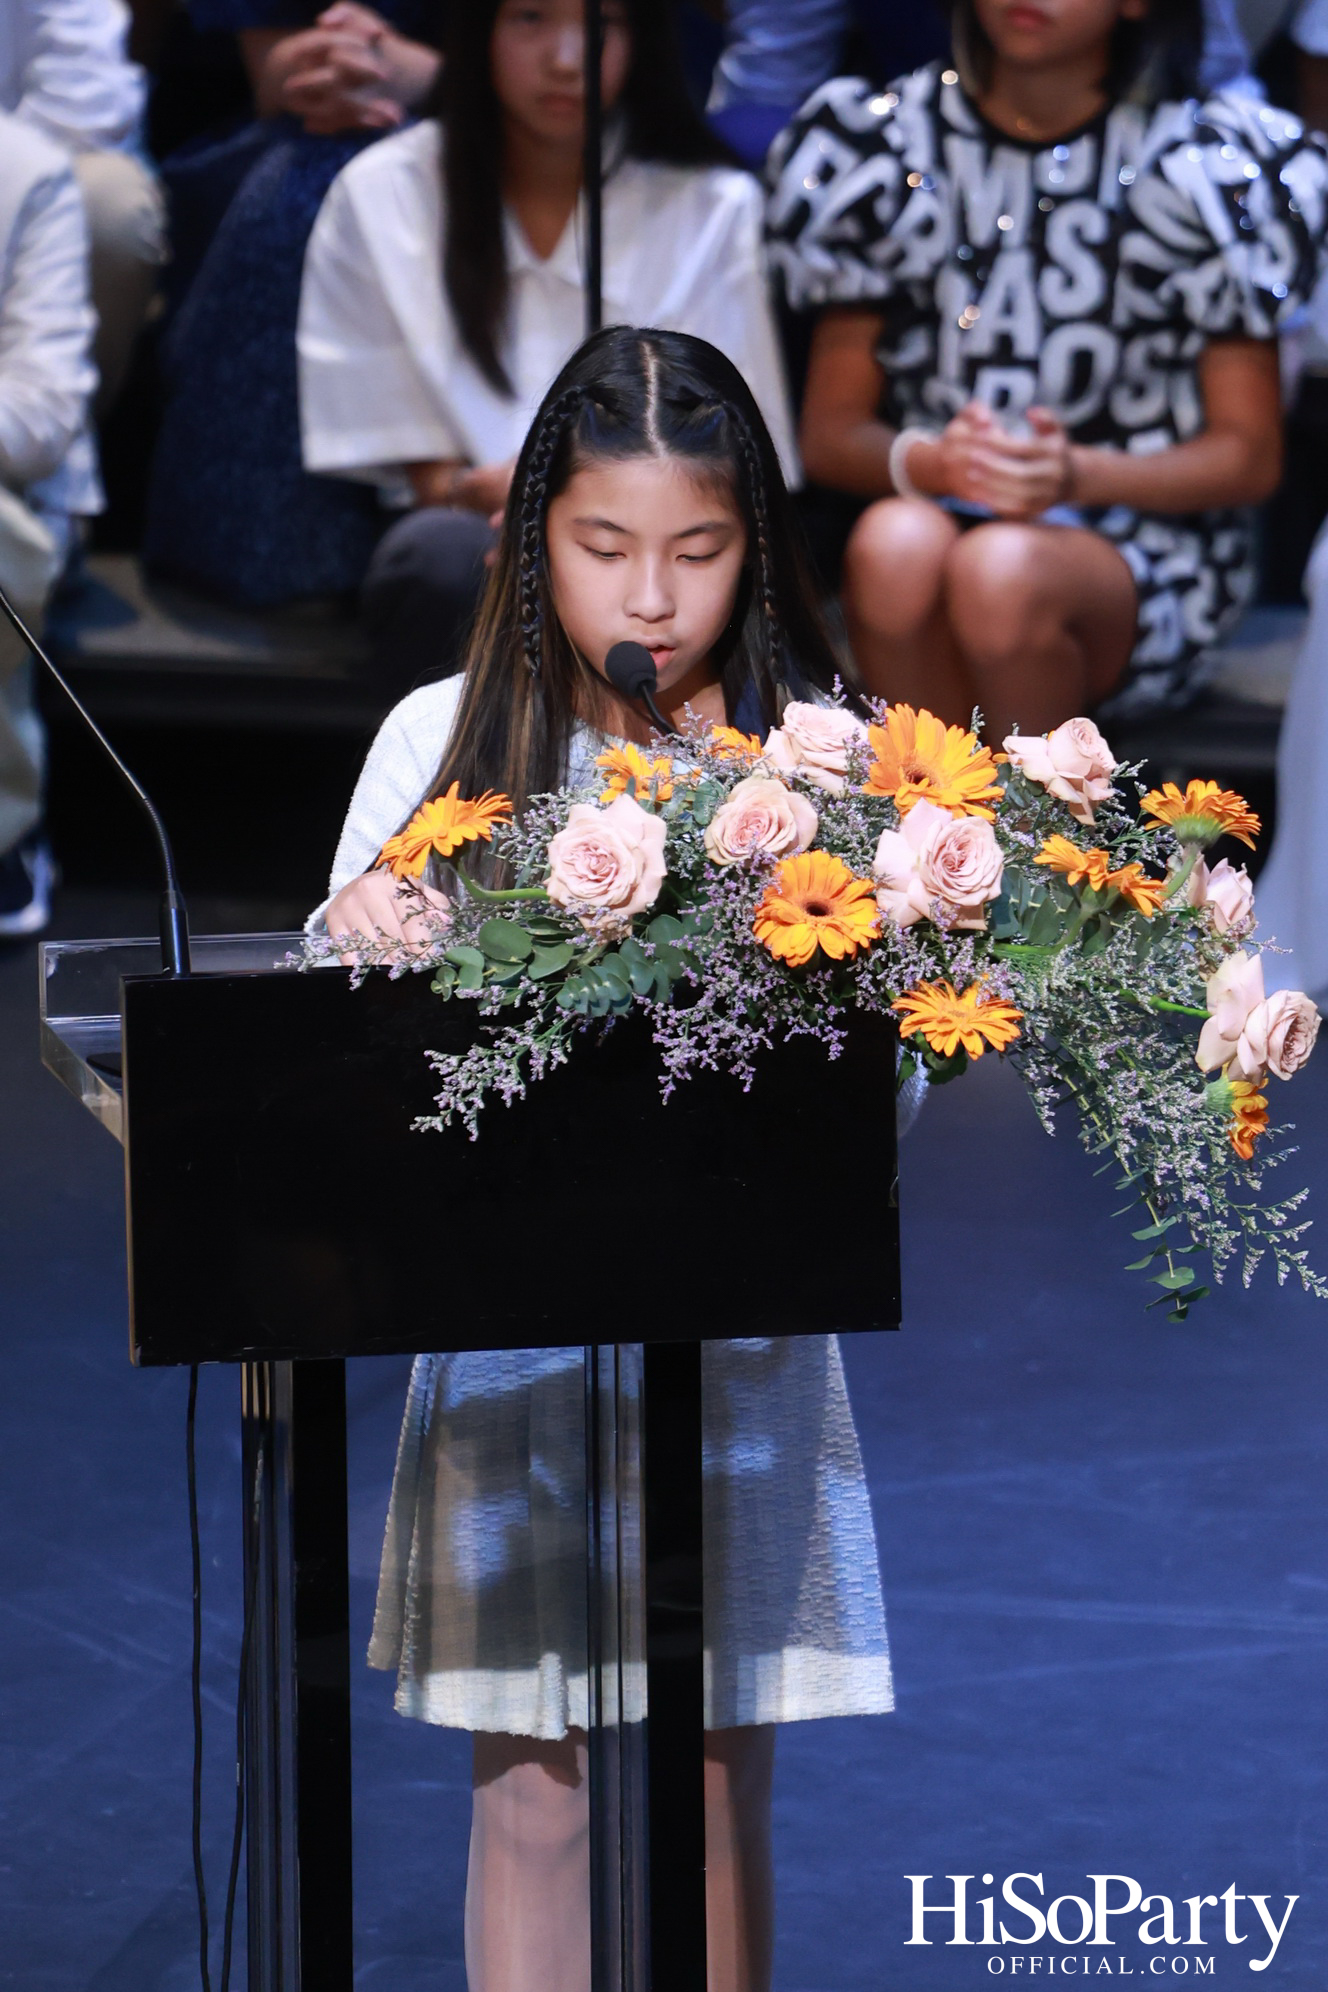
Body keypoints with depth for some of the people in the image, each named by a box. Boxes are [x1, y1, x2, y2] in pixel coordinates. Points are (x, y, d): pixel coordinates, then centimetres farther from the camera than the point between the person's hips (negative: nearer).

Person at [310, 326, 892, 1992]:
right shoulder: (445, 741, 4)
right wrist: (361, 939, -16)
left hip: (738, 1330, 0)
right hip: (512, 1334, 0)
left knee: (714, 1791, 5)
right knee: (529, 1794, 3)